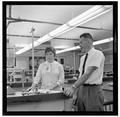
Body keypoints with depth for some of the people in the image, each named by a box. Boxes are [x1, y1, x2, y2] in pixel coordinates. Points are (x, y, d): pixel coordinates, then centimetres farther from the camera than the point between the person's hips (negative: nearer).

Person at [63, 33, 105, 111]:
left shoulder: (97, 54, -11)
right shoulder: (83, 58, 13)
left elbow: (88, 73, -21)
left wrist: (73, 87, -26)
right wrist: (75, 92, 8)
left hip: (93, 90, -7)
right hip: (81, 89, 7)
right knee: (80, 109, 11)